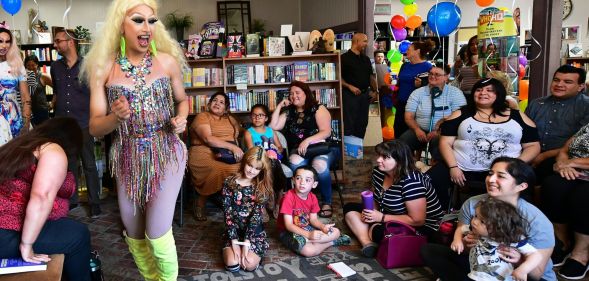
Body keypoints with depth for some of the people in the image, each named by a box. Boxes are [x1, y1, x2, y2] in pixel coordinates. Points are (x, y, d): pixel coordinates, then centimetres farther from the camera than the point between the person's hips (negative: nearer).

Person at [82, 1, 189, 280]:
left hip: (166, 154, -2)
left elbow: (182, 100, 12)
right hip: (128, 159, 2)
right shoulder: (102, 68, -6)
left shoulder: (168, 61, -5)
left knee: (157, 233, -6)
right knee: (134, 235, 15)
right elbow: (94, 127, -4)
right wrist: (116, 117, -25)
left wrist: (181, 118, -10)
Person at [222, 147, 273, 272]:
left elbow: (257, 215, -13)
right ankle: (229, 248, 11)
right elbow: (227, 213, -9)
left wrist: (246, 242, -22)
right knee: (232, 264, -22)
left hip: (254, 232, 0)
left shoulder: (262, 188, -5)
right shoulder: (229, 183, -6)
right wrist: (234, 241, -17)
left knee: (249, 264, -21)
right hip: (234, 230, 0)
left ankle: (256, 252, 12)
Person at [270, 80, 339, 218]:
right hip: (299, 150, 3)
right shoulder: (289, 112, 17)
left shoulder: (318, 109, 2)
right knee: (294, 162, -35)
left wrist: (307, 141, -22)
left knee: (319, 165, -38)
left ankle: (327, 203, -18)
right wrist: (279, 106, 7)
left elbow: (326, 132, -9)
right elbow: (273, 127, 7)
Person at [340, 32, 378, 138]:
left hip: (364, 94, 7)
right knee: (349, 123, -7)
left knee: (362, 123, 10)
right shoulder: (345, 58, -6)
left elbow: (371, 76, 19)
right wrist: (350, 86, -19)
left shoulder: (366, 59, 15)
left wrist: (374, 90, 9)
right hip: (350, 94, -7)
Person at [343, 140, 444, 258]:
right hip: (392, 218, 9)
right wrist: (370, 212, -9)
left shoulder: (411, 182, -29)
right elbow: (376, 200, 13)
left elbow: (417, 220, -28)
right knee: (350, 208, 0)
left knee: (381, 232, -36)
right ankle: (367, 243, -20)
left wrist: (382, 218, -25)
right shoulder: (378, 172, -4)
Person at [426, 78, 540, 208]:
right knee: (429, 181, -22)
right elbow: (445, 143, 7)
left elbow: (533, 145, 13)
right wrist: (453, 166, -9)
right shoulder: (460, 114, 12)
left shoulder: (517, 116, 14)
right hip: (462, 169, 1)